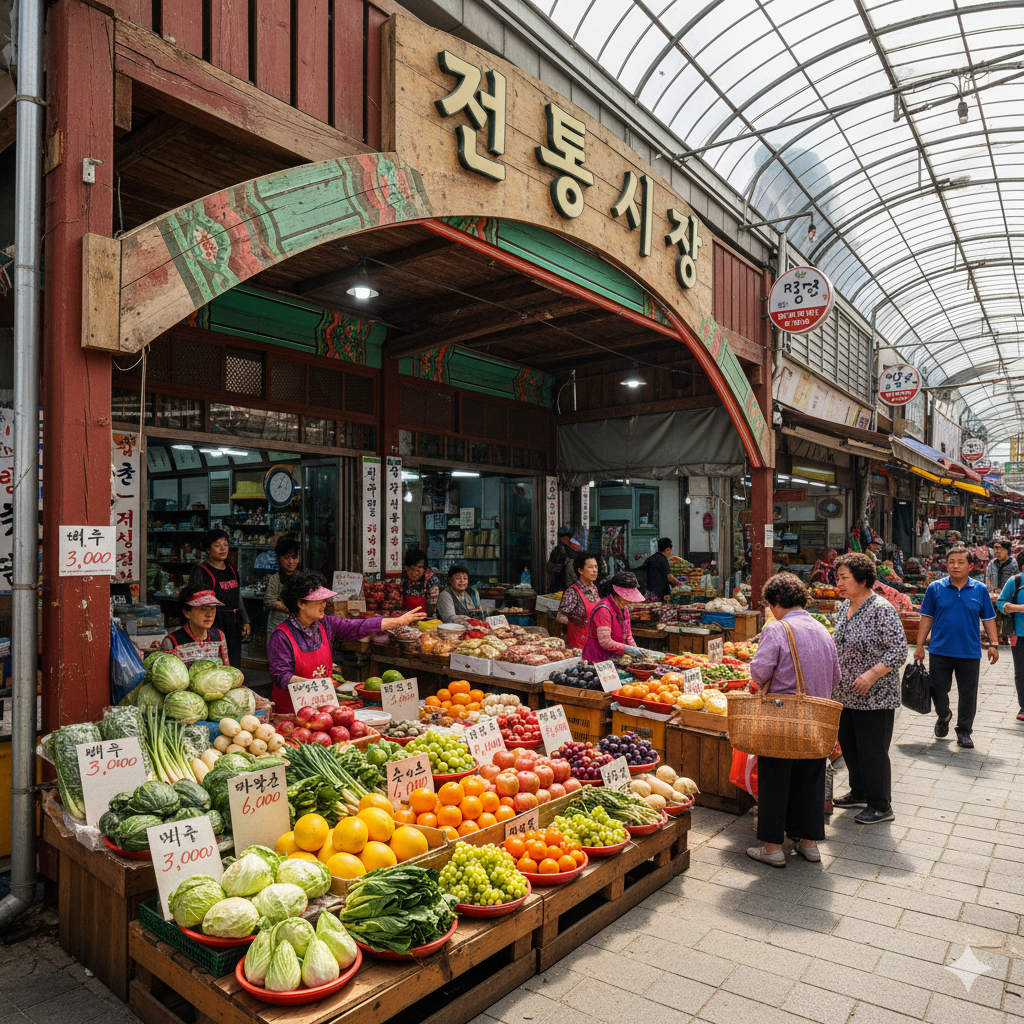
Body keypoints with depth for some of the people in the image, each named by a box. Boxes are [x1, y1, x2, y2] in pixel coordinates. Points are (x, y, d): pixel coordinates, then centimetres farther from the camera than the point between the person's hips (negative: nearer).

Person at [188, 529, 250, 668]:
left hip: (233, 624, 6)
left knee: (233, 666, 9)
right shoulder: (200, 571, -6)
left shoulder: (231, 569, 14)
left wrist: (245, 621, 18)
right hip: (214, 624, -6)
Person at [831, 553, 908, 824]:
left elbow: (899, 651, -19)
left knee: (873, 751, 2)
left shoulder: (881, 610, -17)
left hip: (874, 698, -8)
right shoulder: (845, 607, 8)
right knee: (848, 745, 18)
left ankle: (881, 806, 18)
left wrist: (872, 674, -25)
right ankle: (859, 794, 36)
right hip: (845, 694, 8)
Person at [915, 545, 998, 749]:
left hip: (970, 653, 0)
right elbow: (927, 618, 3)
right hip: (940, 651, 0)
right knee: (938, 690, 6)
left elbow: (988, 619, 9)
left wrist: (993, 644, 0)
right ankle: (944, 717, 35)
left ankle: (964, 732, 23)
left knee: (968, 694, 7)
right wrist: (919, 646, 0)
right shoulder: (935, 588, 0)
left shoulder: (980, 590, 2)